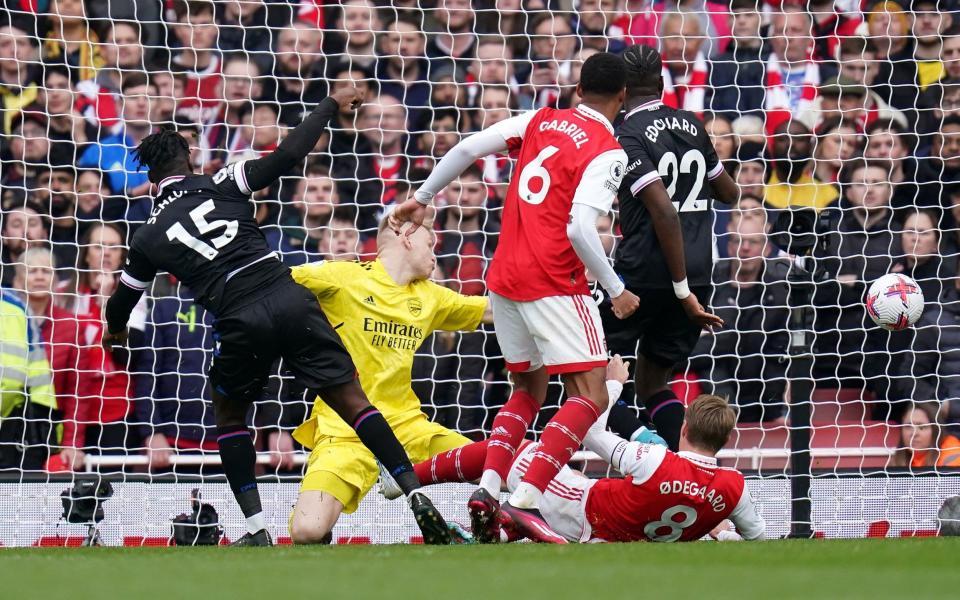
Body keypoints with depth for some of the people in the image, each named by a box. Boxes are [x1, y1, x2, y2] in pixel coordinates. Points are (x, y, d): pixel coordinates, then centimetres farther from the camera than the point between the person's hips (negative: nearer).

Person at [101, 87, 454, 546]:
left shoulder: (149, 238, 13)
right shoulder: (221, 185, 10)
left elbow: (122, 299, 28)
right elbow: (288, 155, 2)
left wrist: (115, 331, 52)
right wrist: (331, 106, 15)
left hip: (241, 324, -1)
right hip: (289, 298, 1)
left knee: (229, 413, 23)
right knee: (350, 399, 4)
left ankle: (257, 530, 13)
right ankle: (417, 498, -7)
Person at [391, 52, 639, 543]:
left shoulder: (541, 120, 9)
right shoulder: (607, 152, -9)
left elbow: (467, 148, 9)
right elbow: (580, 229, -19)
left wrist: (421, 198, 22)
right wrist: (616, 290, -9)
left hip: (503, 279, 7)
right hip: (555, 284, -7)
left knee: (529, 390, 21)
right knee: (590, 397, -6)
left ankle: (487, 487, 3)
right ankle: (526, 499, -23)